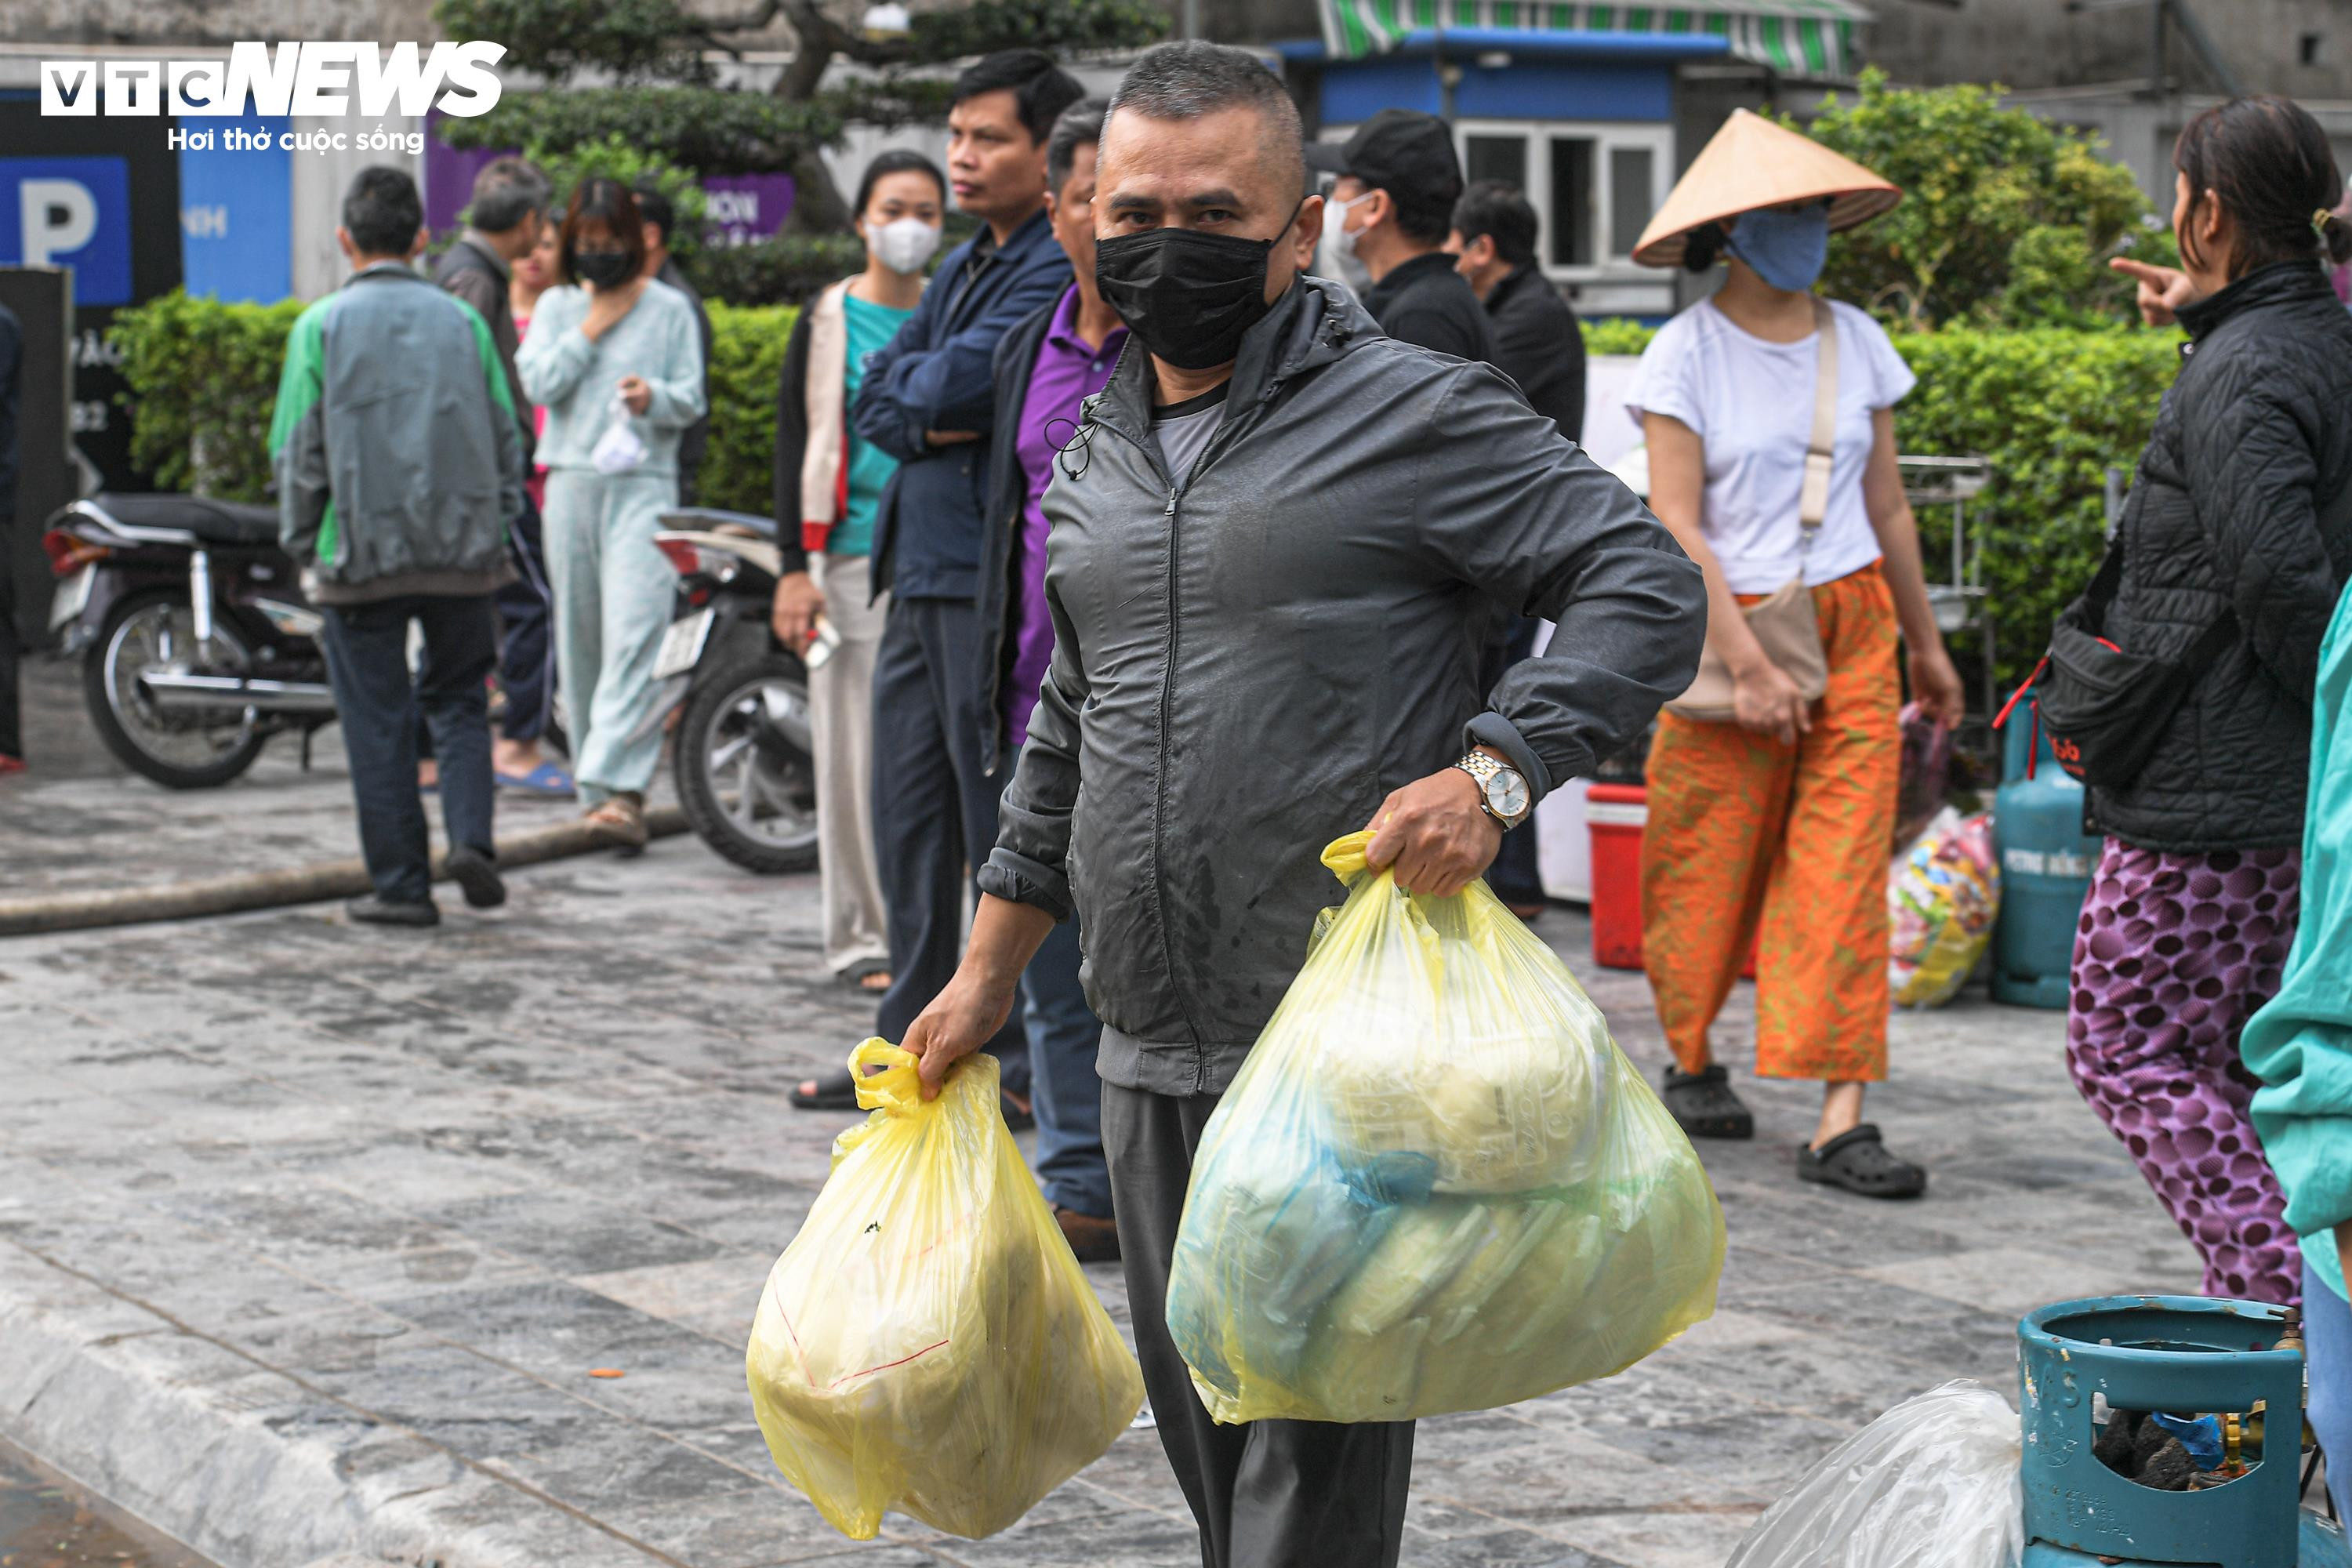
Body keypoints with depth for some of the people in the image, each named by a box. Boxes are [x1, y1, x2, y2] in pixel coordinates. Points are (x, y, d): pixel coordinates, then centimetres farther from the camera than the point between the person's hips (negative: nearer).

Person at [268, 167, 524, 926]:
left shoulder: (322, 326, -3)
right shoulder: (462, 322, 4)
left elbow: (299, 451, -4)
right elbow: (506, 438, 6)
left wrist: (302, 549, 6)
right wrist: (494, 533, 14)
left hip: (360, 555, -2)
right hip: (462, 551, 2)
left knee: (379, 722, 5)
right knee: (458, 700, 15)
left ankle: (401, 884, 7)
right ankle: (471, 837, -5)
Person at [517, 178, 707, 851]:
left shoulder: (669, 307, 8)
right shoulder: (556, 305, 15)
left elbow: (692, 398, 6)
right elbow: (538, 383, 2)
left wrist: (654, 397, -14)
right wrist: (592, 329, -2)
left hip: (643, 482, -3)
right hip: (571, 481, 3)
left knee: (634, 635, -17)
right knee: (579, 637, 5)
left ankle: (621, 788, -24)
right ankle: (595, 787, 14)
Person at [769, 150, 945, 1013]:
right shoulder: (827, 321, 5)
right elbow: (794, 445, 3)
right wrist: (793, 568, -6)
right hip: (853, 559, -2)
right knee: (854, 755, -2)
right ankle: (860, 933, 6)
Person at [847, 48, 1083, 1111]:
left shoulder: (1067, 268, -11)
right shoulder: (963, 266, 19)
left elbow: (962, 381, -20)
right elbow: (875, 401, 12)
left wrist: (915, 385, 1)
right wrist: (931, 419, -7)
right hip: (923, 571, 9)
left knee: (1005, 826, -4)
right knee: (910, 818, 13)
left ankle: (1020, 1063, 3)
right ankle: (914, 1042, 22)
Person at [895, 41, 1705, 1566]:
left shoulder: (1415, 414, -6)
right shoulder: (1094, 464, 16)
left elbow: (1651, 589, -10)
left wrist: (1493, 770, -23)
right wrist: (991, 968, 26)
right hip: (1153, 1058, 7)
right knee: (1203, 1418, 15)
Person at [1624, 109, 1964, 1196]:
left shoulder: (1856, 343, 8)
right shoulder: (1687, 353, -5)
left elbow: (1886, 507, 15)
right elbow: (1674, 526, -10)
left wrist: (1925, 646, 19)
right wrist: (1747, 663, -17)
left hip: (1852, 626, 3)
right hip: (1724, 626, -3)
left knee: (1847, 869, -5)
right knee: (1711, 861, 4)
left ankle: (1840, 1120, -7)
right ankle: (1691, 1061, 30)